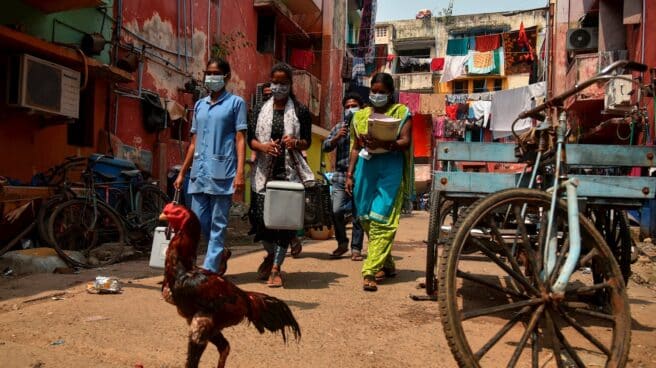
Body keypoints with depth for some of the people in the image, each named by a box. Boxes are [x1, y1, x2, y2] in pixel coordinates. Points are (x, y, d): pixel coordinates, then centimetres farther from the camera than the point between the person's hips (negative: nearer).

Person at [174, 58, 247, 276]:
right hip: (199, 172, 6)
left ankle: (210, 269, 5)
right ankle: (221, 252, 31)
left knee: (218, 223, -1)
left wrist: (240, 173, -14)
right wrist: (182, 172, 17)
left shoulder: (236, 103, 3)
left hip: (222, 172, -5)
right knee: (199, 220, 8)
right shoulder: (199, 105, 18)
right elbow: (194, 142, 20)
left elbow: (240, 140, -4)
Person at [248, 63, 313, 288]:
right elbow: (250, 139, 9)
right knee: (262, 217, 0)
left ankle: (276, 268, 7)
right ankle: (271, 255, 31)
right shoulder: (262, 110, 11)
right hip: (264, 171, 2)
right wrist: (263, 146, -13)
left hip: (290, 171, -2)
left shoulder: (300, 111, 5)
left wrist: (296, 143, -17)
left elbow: (307, 142, 6)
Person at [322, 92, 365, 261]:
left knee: (358, 215, 3)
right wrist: (337, 137, -10)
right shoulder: (339, 127, 16)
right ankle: (342, 243, 13)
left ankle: (356, 248, 15)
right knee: (336, 211, -8)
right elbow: (325, 147, 7)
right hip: (341, 176, 2)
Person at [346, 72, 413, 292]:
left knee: (381, 219, -11)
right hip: (365, 167, 4)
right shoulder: (361, 115, 17)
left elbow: (406, 142, -6)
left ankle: (371, 272, -11)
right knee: (366, 218, 5)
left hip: (390, 168, -4)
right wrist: (349, 174, 10)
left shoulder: (401, 112, 6)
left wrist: (382, 144, -22)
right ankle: (386, 264, 22)